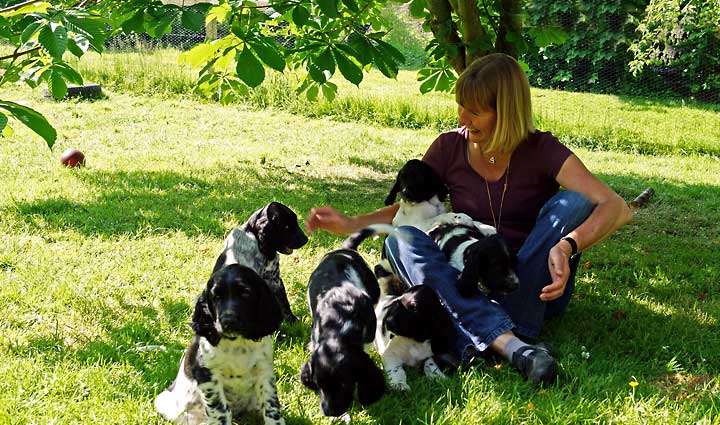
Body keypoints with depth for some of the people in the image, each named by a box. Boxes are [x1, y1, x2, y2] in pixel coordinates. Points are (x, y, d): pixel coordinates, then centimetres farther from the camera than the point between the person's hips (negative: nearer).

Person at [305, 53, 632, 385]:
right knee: (401, 241, -23)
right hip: (472, 290, 2)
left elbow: (617, 208, -20)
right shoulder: (450, 147, -2)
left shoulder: (541, 150, -9)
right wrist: (350, 224, -5)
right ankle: (511, 345, -43)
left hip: (536, 287, -2)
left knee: (572, 203, -25)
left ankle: (473, 341, -34)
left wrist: (567, 245, -38)